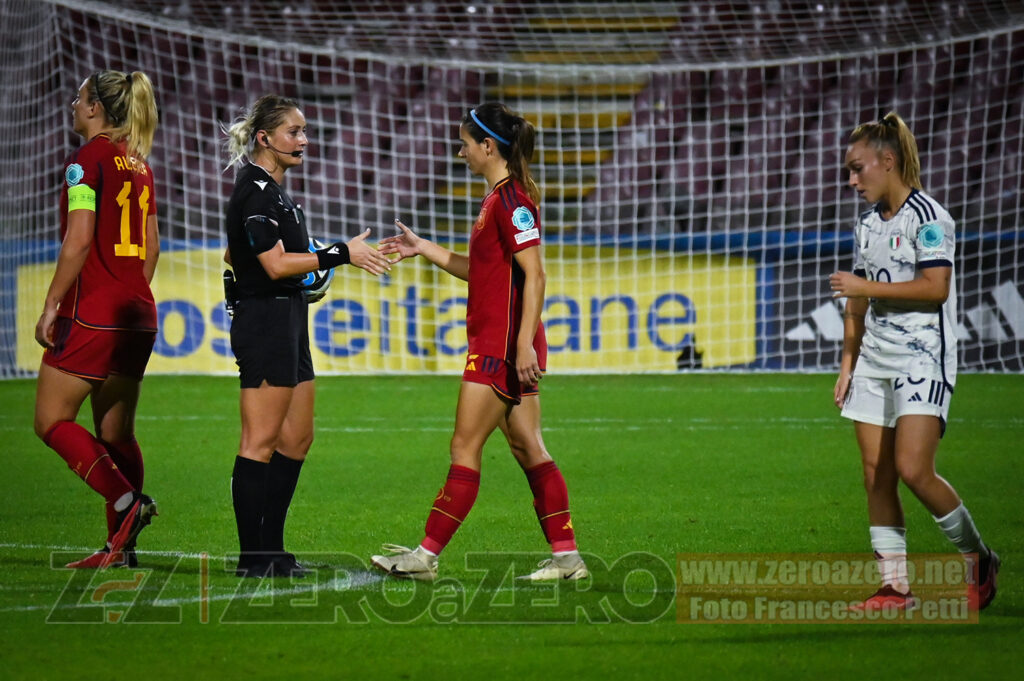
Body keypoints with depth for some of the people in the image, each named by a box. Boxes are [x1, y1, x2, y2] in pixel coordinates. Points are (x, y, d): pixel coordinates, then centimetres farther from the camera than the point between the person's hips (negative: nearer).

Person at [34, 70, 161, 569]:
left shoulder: (87, 159, -10)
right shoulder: (138, 163, 14)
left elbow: (79, 240, -17)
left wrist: (51, 305, -13)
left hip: (92, 312, -8)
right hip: (137, 313, 8)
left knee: (52, 420, -2)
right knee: (115, 431, 9)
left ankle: (127, 501, -18)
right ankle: (121, 547, 6)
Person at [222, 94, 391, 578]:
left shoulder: (271, 190, 16)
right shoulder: (255, 191, -15)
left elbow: (234, 256, 25)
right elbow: (276, 264, -21)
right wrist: (341, 254, -18)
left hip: (287, 323, 11)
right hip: (266, 322, -10)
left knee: (297, 438, 11)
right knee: (261, 441, -7)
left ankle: (272, 550, 15)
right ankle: (252, 558, -5)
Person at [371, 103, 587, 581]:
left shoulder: (512, 199, -15)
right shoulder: (500, 197, 16)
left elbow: (534, 274, -20)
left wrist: (524, 343, -24)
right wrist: (425, 250, 23)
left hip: (503, 344, -10)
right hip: (495, 343, 10)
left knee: (465, 448, -5)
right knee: (527, 449, 8)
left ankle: (426, 556, -1)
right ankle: (566, 556, 8)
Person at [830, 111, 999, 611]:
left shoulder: (927, 216, -9)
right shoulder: (868, 224, 15)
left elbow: (935, 287, -19)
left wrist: (868, 286, -17)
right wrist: (848, 363, 17)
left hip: (923, 358, -8)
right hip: (875, 360, 8)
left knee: (913, 468, -17)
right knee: (876, 475, 1)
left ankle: (978, 559, 1)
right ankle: (894, 587, 4)